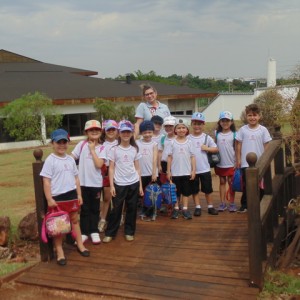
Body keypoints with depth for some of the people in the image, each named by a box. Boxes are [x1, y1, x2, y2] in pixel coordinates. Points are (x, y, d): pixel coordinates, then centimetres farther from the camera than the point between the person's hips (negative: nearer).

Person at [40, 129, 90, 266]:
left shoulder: (70, 159, 7)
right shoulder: (50, 160, -10)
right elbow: (46, 181, -12)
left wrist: (79, 195, 10)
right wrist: (49, 199, -16)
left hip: (72, 195, 5)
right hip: (57, 197, -5)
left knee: (75, 220, 16)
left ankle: (80, 245, 30)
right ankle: (59, 251, 14)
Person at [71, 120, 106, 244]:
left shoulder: (101, 148, -1)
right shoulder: (82, 145, -2)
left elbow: (99, 164, -15)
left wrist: (92, 150, -12)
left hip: (96, 183, 1)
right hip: (83, 182, -1)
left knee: (95, 208, 12)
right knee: (85, 208, 9)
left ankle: (94, 231, 25)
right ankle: (84, 232, 20)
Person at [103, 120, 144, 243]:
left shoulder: (135, 149, 5)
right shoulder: (114, 149, -3)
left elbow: (137, 168, 8)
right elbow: (111, 168, -2)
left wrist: (140, 185, 5)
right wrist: (111, 185, -7)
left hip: (133, 183, 3)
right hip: (119, 184, -2)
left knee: (132, 209, 9)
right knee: (116, 209, 3)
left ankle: (129, 232, 23)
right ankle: (110, 233, 15)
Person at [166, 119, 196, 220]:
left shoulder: (189, 142, 1)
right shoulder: (172, 142, 0)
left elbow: (192, 157, 1)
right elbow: (169, 157, 1)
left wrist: (193, 170, -4)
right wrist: (168, 171, -3)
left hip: (187, 172, 0)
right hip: (175, 172, 0)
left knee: (186, 191, 7)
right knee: (176, 191, 9)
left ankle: (185, 209, 15)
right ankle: (176, 209, 19)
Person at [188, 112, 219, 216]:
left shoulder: (207, 137, 1)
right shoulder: (188, 138, -1)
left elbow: (216, 149, 5)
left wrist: (207, 148, -11)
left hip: (205, 168, 0)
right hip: (192, 169, 0)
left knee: (208, 189, 9)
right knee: (195, 190, 8)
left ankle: (210, 207, 20)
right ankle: (197, 207, 19)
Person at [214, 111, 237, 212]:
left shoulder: (234, 134, -3)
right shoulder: (217, 134, 3)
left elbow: (236, 148, -2)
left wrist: (237, 161, -5)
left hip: (231, 163, -2)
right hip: (220, 163, 2)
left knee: (231, 182, 6)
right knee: (222, 182, 10)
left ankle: (232, 203, 14)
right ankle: (222, 203, 16)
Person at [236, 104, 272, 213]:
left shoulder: (263, 130, -2)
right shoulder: (243, 129, 0)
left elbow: (266, 146, 1)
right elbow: (238, 145, 4)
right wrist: (238, 159, 1)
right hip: (246, 163, 0)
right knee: (246, 185, 7)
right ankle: (244, 205, 17)